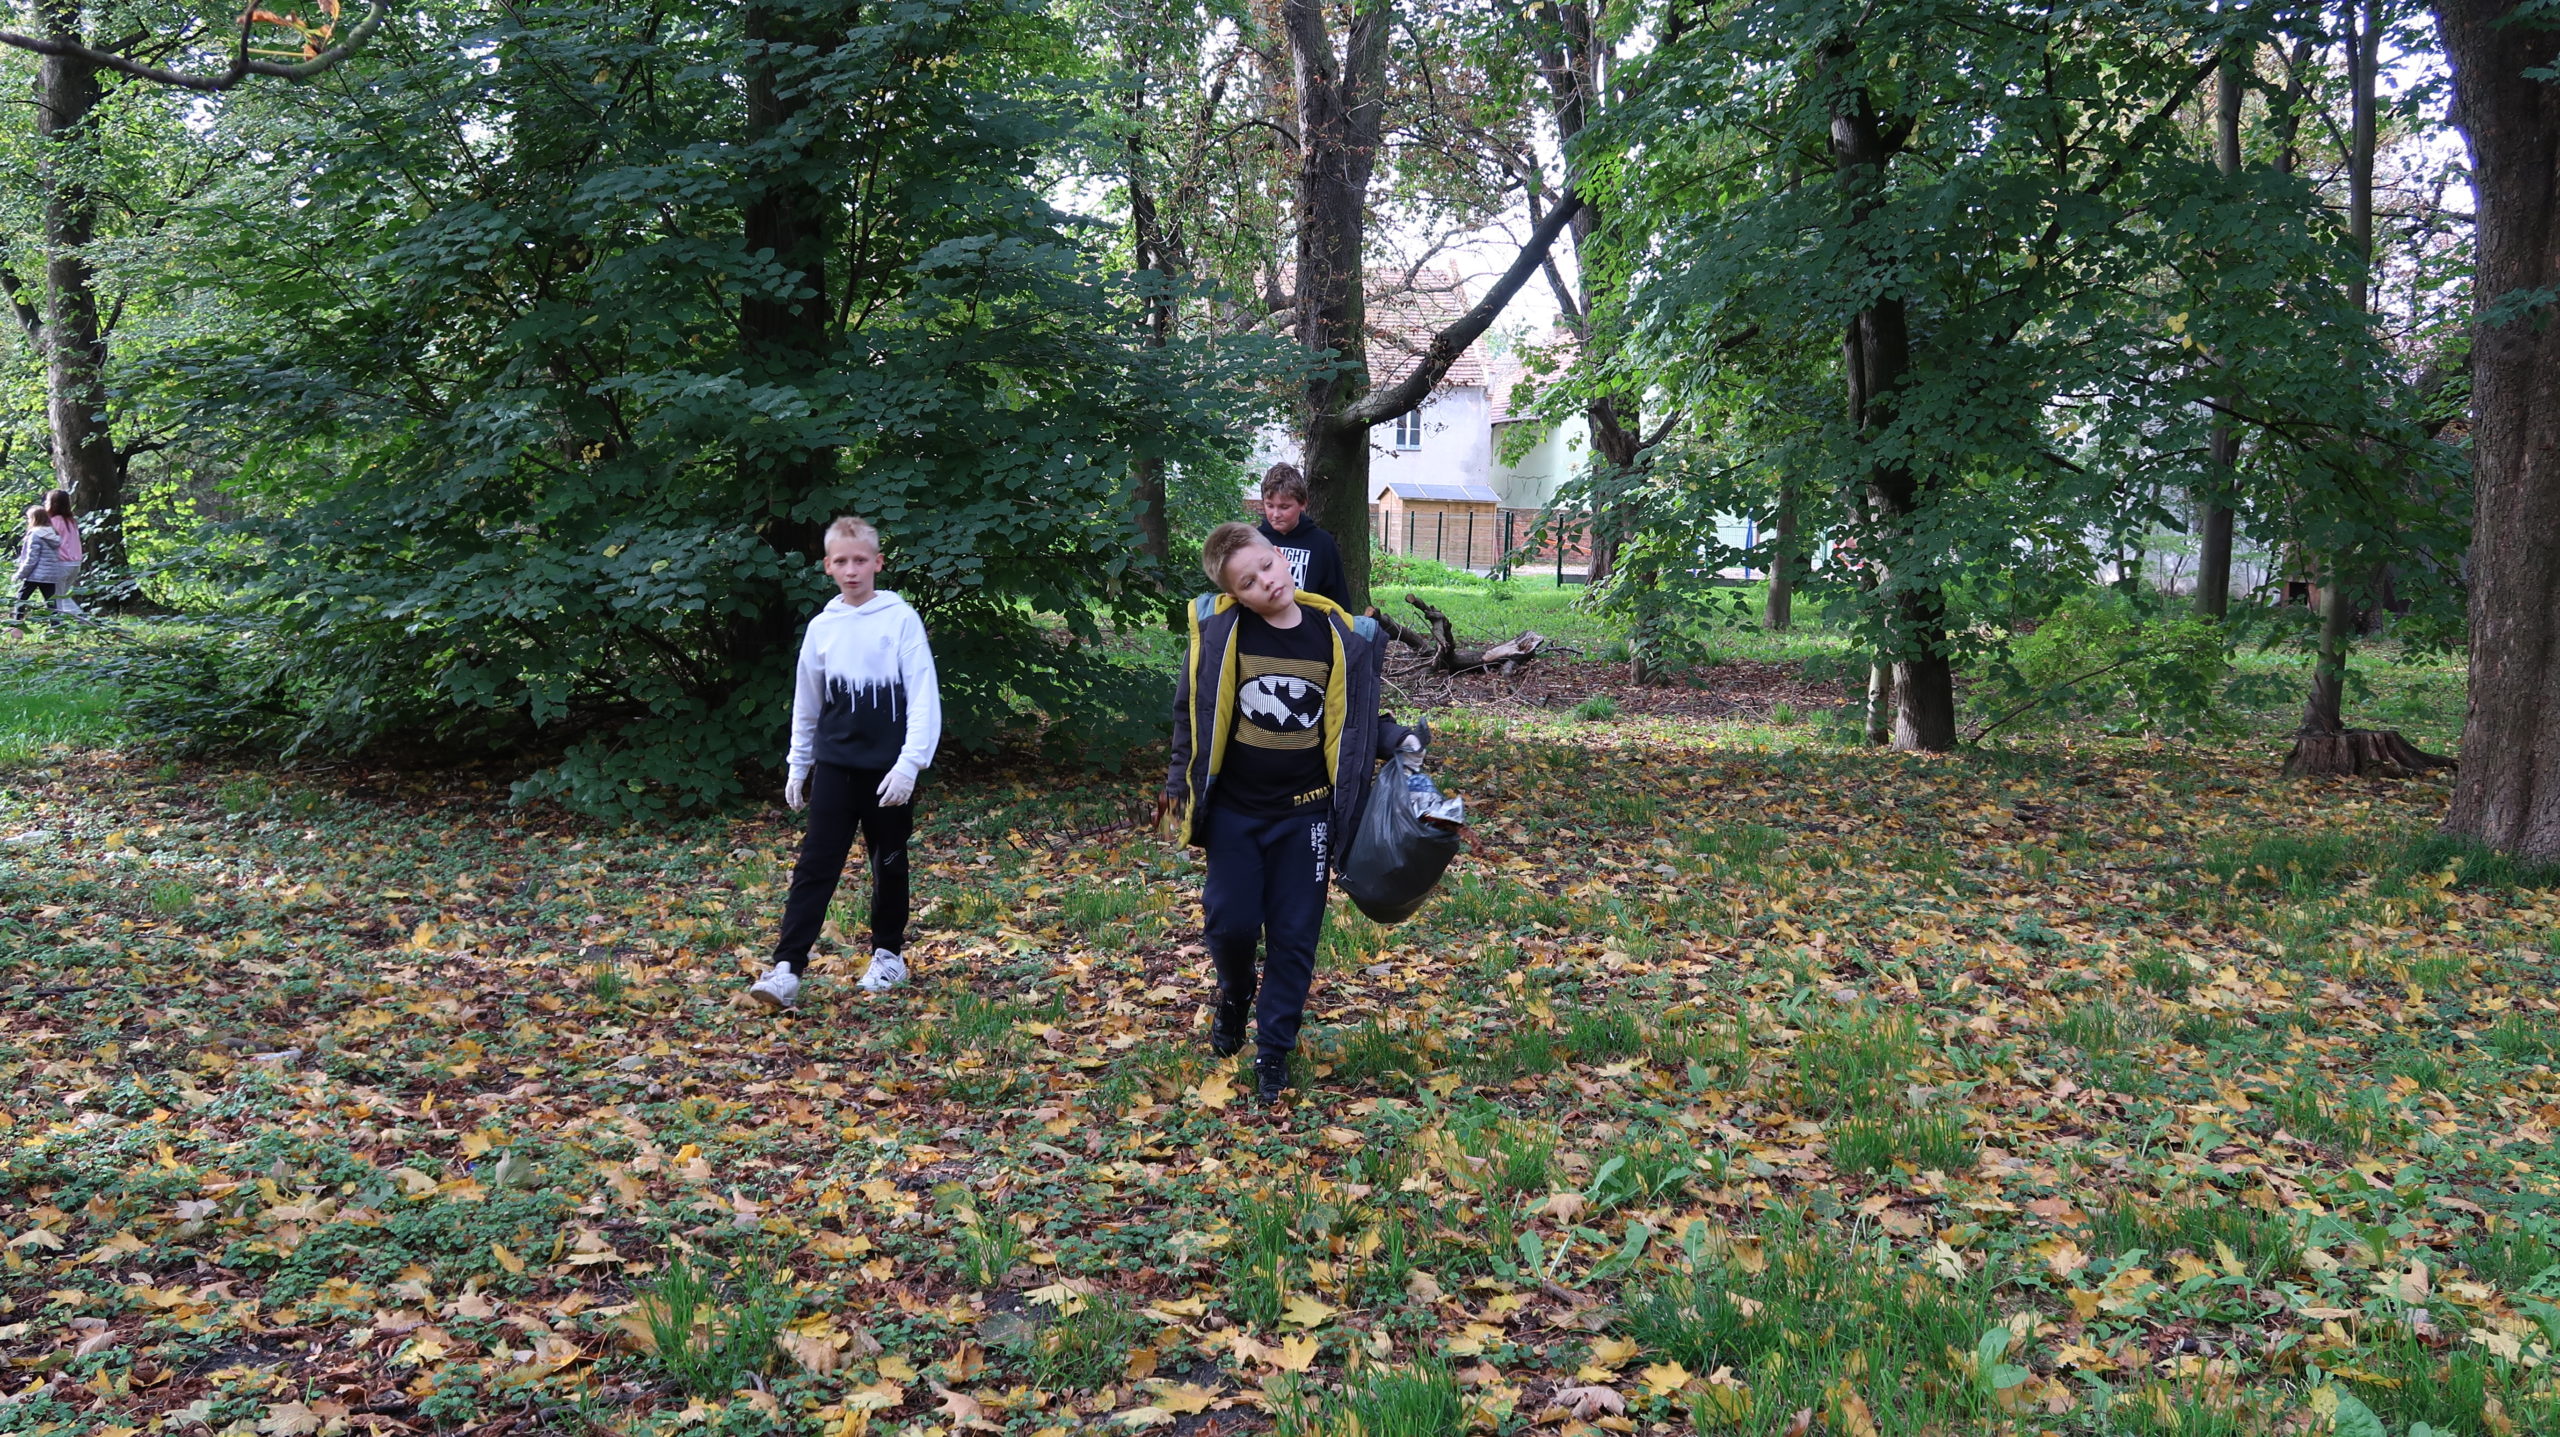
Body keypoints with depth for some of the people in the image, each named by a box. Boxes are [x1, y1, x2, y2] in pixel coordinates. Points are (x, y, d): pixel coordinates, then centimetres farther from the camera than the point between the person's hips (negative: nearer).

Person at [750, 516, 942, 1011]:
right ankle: (787, 969, -9)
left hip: (888, 770, -2)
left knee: (890, 865, 11)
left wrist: (910, 764, -16)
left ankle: (889, 954, 29)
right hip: (834, 766, 2)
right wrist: (797, 766, 17)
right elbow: (806, 704, 16)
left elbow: (924, 697, -9)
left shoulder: (901, 619, -6)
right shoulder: (821, 627, 6)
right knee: (814, 867, -5)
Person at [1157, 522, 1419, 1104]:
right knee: (1232, 922, -2)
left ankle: (1274, 1049, 21)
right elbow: (1192, 713, 2)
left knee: (1295, 936, 5)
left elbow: (1356, 719, 6)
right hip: (1234, 810, -1)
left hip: (1305, 814, 1)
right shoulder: (1219, 631, -10)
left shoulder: (1342, 635, -7)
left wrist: (1398, 740, -12)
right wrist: (1179, 789, 4)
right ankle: (1235, 994, 32)